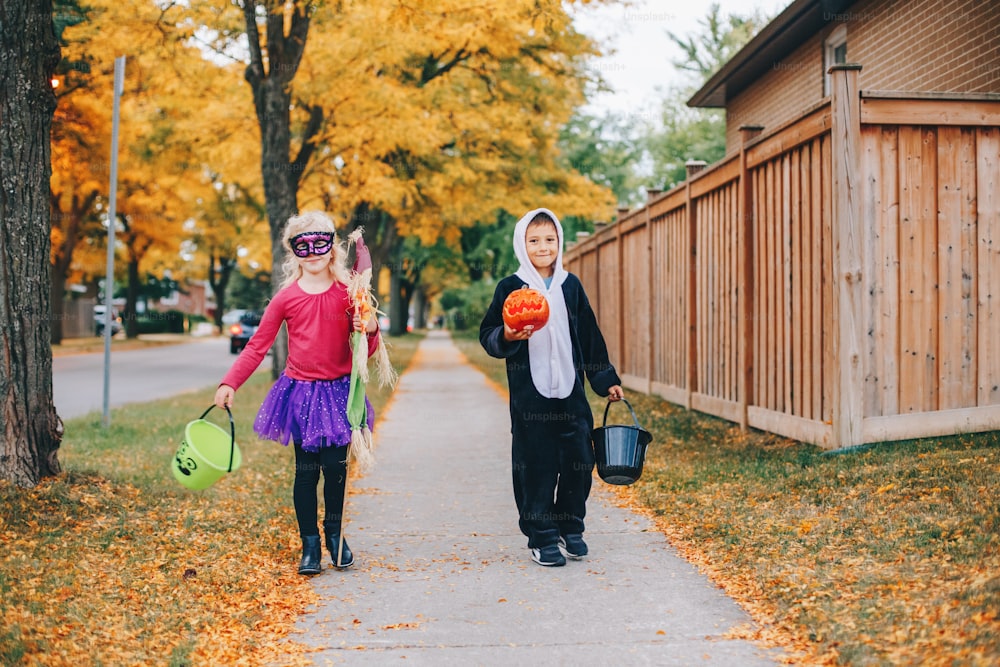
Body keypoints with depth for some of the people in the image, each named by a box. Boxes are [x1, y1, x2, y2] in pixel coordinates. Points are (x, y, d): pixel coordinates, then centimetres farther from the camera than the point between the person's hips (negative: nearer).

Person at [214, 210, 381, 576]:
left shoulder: (348, 293, -1)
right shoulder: (286, 298, -2)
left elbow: (366, 350, 3)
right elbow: (258, 345, 1)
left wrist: (370, 330, -20)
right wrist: (229, 383, -8)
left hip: (339, 391, 0)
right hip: (300, 392, 0)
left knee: (336, 466, 2)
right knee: (306, 470, 2)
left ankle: (334, 534, 24)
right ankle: (310, 544, 13)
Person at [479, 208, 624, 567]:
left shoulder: (571, 286, 9)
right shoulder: (510, 287, -1)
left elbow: (590, 338, 15)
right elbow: (487, 335, 0)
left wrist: (606, 381, 15)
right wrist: (505, 337, -22)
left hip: (570, 393, 3)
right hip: (529, 397, -3)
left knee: (578, 462, 5)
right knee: (536, 466, -1)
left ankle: (570, 530, 23)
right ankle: (542, 538, 12)